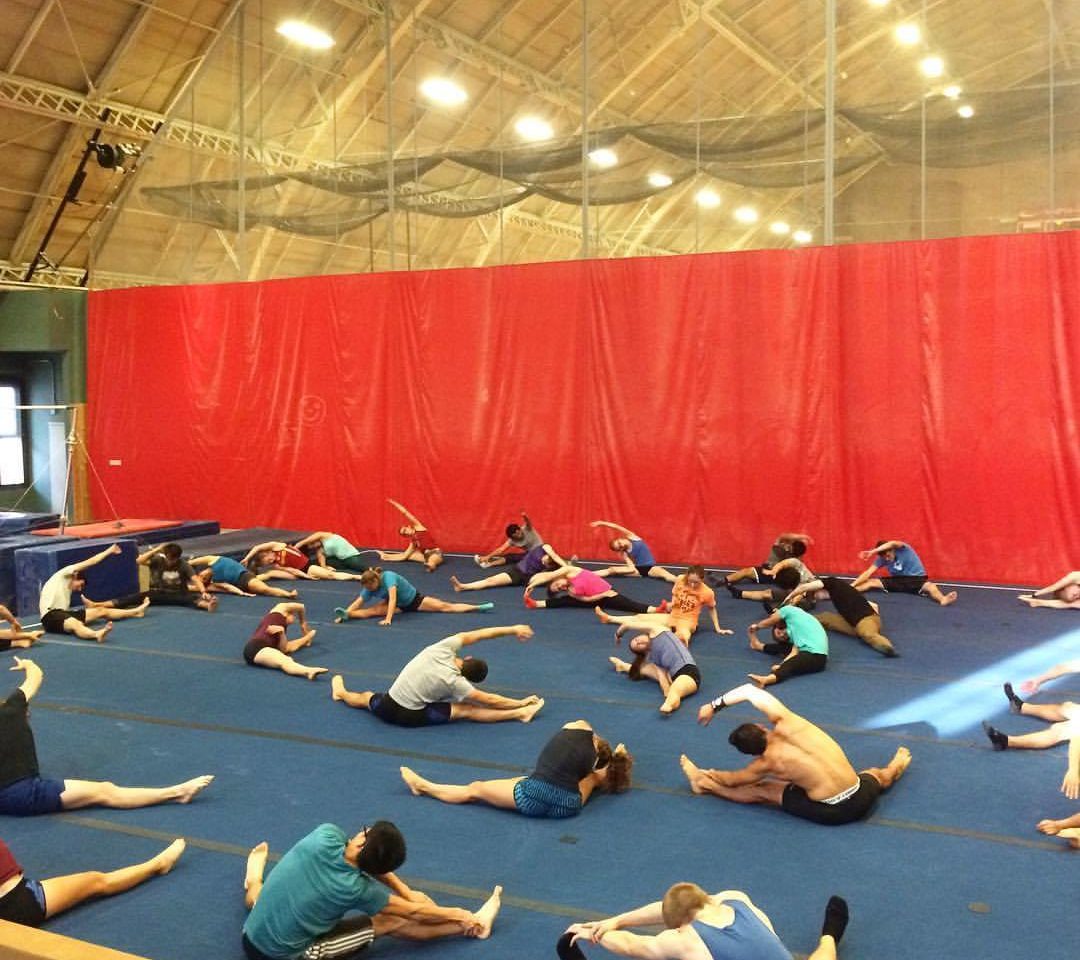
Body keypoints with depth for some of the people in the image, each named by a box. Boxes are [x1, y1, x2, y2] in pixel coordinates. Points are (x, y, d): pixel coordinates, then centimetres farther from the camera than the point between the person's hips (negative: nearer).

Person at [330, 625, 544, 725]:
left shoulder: (443, 648, -11)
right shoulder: (454, 682, -17)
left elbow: (477, 634, -5)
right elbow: (489, 700, -11)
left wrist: (512, 629, -3)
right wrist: (521, 702, -3)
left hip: (386, 706, 4)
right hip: (411, 717, -3)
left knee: (366, 697, 37)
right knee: (466, 710, -7)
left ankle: (341, 693, 63)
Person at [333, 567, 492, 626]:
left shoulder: (388, 577, -33)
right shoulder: (369, 588, -14)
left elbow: (393, 599, -41)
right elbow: (358, 602, -15)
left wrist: (388, 619, -48)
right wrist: (345, 612, -30)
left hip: (414, 598, -4)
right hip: (400, 606, 5)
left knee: (445, 606, -10)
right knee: (376, 610, -24)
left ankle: (477, 607, -10)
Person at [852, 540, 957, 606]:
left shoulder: (902, 549, -20)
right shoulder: (882, 558, -7)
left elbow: (892, 544, -43)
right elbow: (868, 573, -9)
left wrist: (872, 551, -48)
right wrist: (851, 585, -19)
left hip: (916, 579, -4)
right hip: (898, 581, 4)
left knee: (930, 586, -38)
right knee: (871, 582, -12)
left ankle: (943, 599, -69)